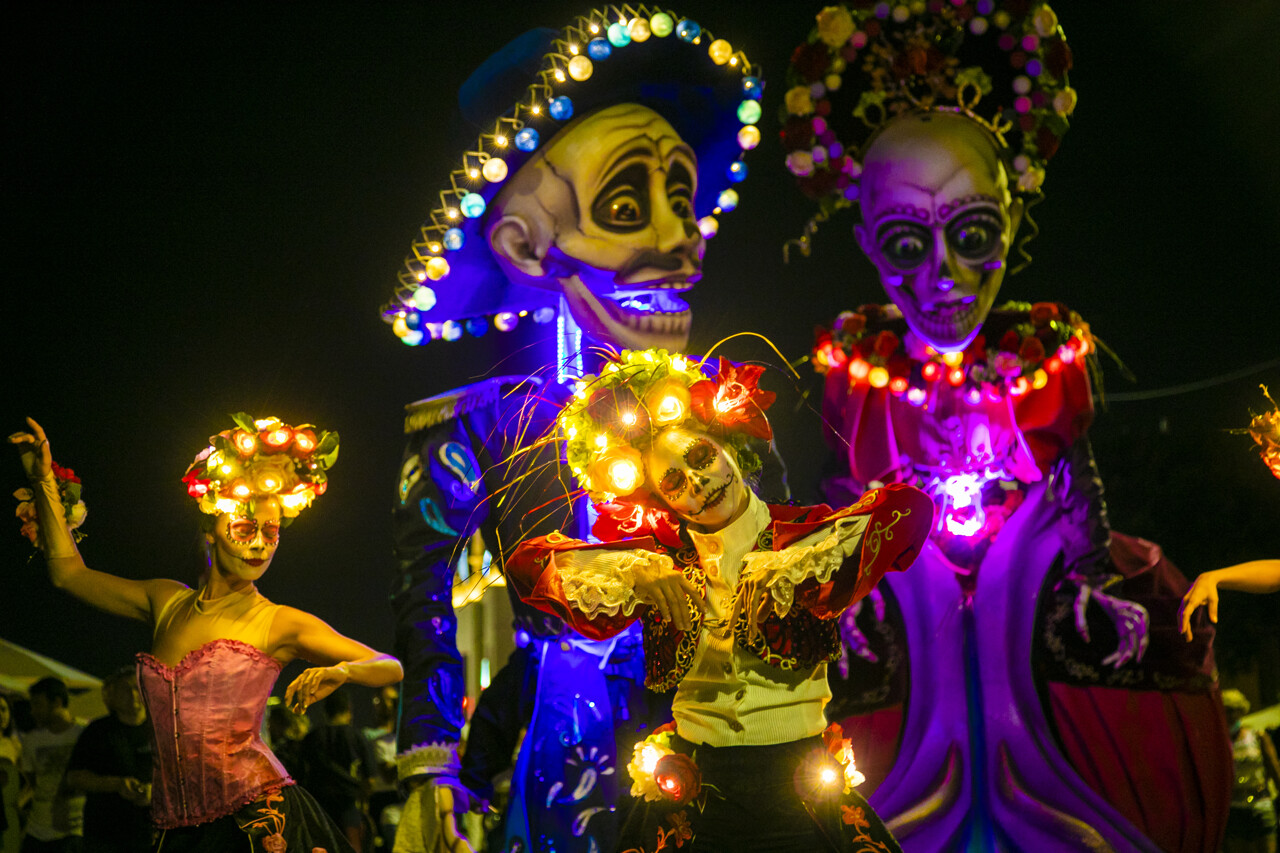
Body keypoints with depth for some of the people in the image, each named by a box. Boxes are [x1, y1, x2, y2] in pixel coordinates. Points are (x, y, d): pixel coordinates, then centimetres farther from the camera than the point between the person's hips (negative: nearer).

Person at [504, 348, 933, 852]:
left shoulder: (804, 537, -2)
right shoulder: (663, 564, 2)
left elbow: (909, 509, -20)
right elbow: (528, 564, -1)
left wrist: (782, 564, -23)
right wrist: (638, 573, -14)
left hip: (799, 794, -1)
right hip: (691, 797, 1)